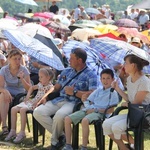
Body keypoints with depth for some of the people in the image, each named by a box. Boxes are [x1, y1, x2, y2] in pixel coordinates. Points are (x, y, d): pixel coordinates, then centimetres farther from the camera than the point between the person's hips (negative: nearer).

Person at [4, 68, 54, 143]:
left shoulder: (50, 86, -7)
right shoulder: (40, 85, 18)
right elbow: (32, 87, 35)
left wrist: (38, 100, -37)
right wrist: (28, 96, 18)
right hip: (31, 101, 9)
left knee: (22, 110, -32)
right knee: (13, 109, -3)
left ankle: (22, 133, -25)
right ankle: (13, 131, 2)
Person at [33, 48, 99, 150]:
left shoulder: (90, 75, -3)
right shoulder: (67, 71, 20)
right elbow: (56, 87, 23)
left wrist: (74, 92, -15)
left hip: (74, 102, -7)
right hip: (59, 99, 7)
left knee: (59, 115, -38)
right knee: (38, 112, -14)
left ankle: (54, 141, -11)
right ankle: (60, 135, -6)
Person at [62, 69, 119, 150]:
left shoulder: (113, 93, 1)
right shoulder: (98, 90, 20)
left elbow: (110, 110, -8)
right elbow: (88, 101, 22)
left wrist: (96, 110, -13)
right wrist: (87, 107, -2)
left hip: (100, 113, -7)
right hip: (88, 110, 7)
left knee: (85, 120, -39)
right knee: (67, 119, -11)